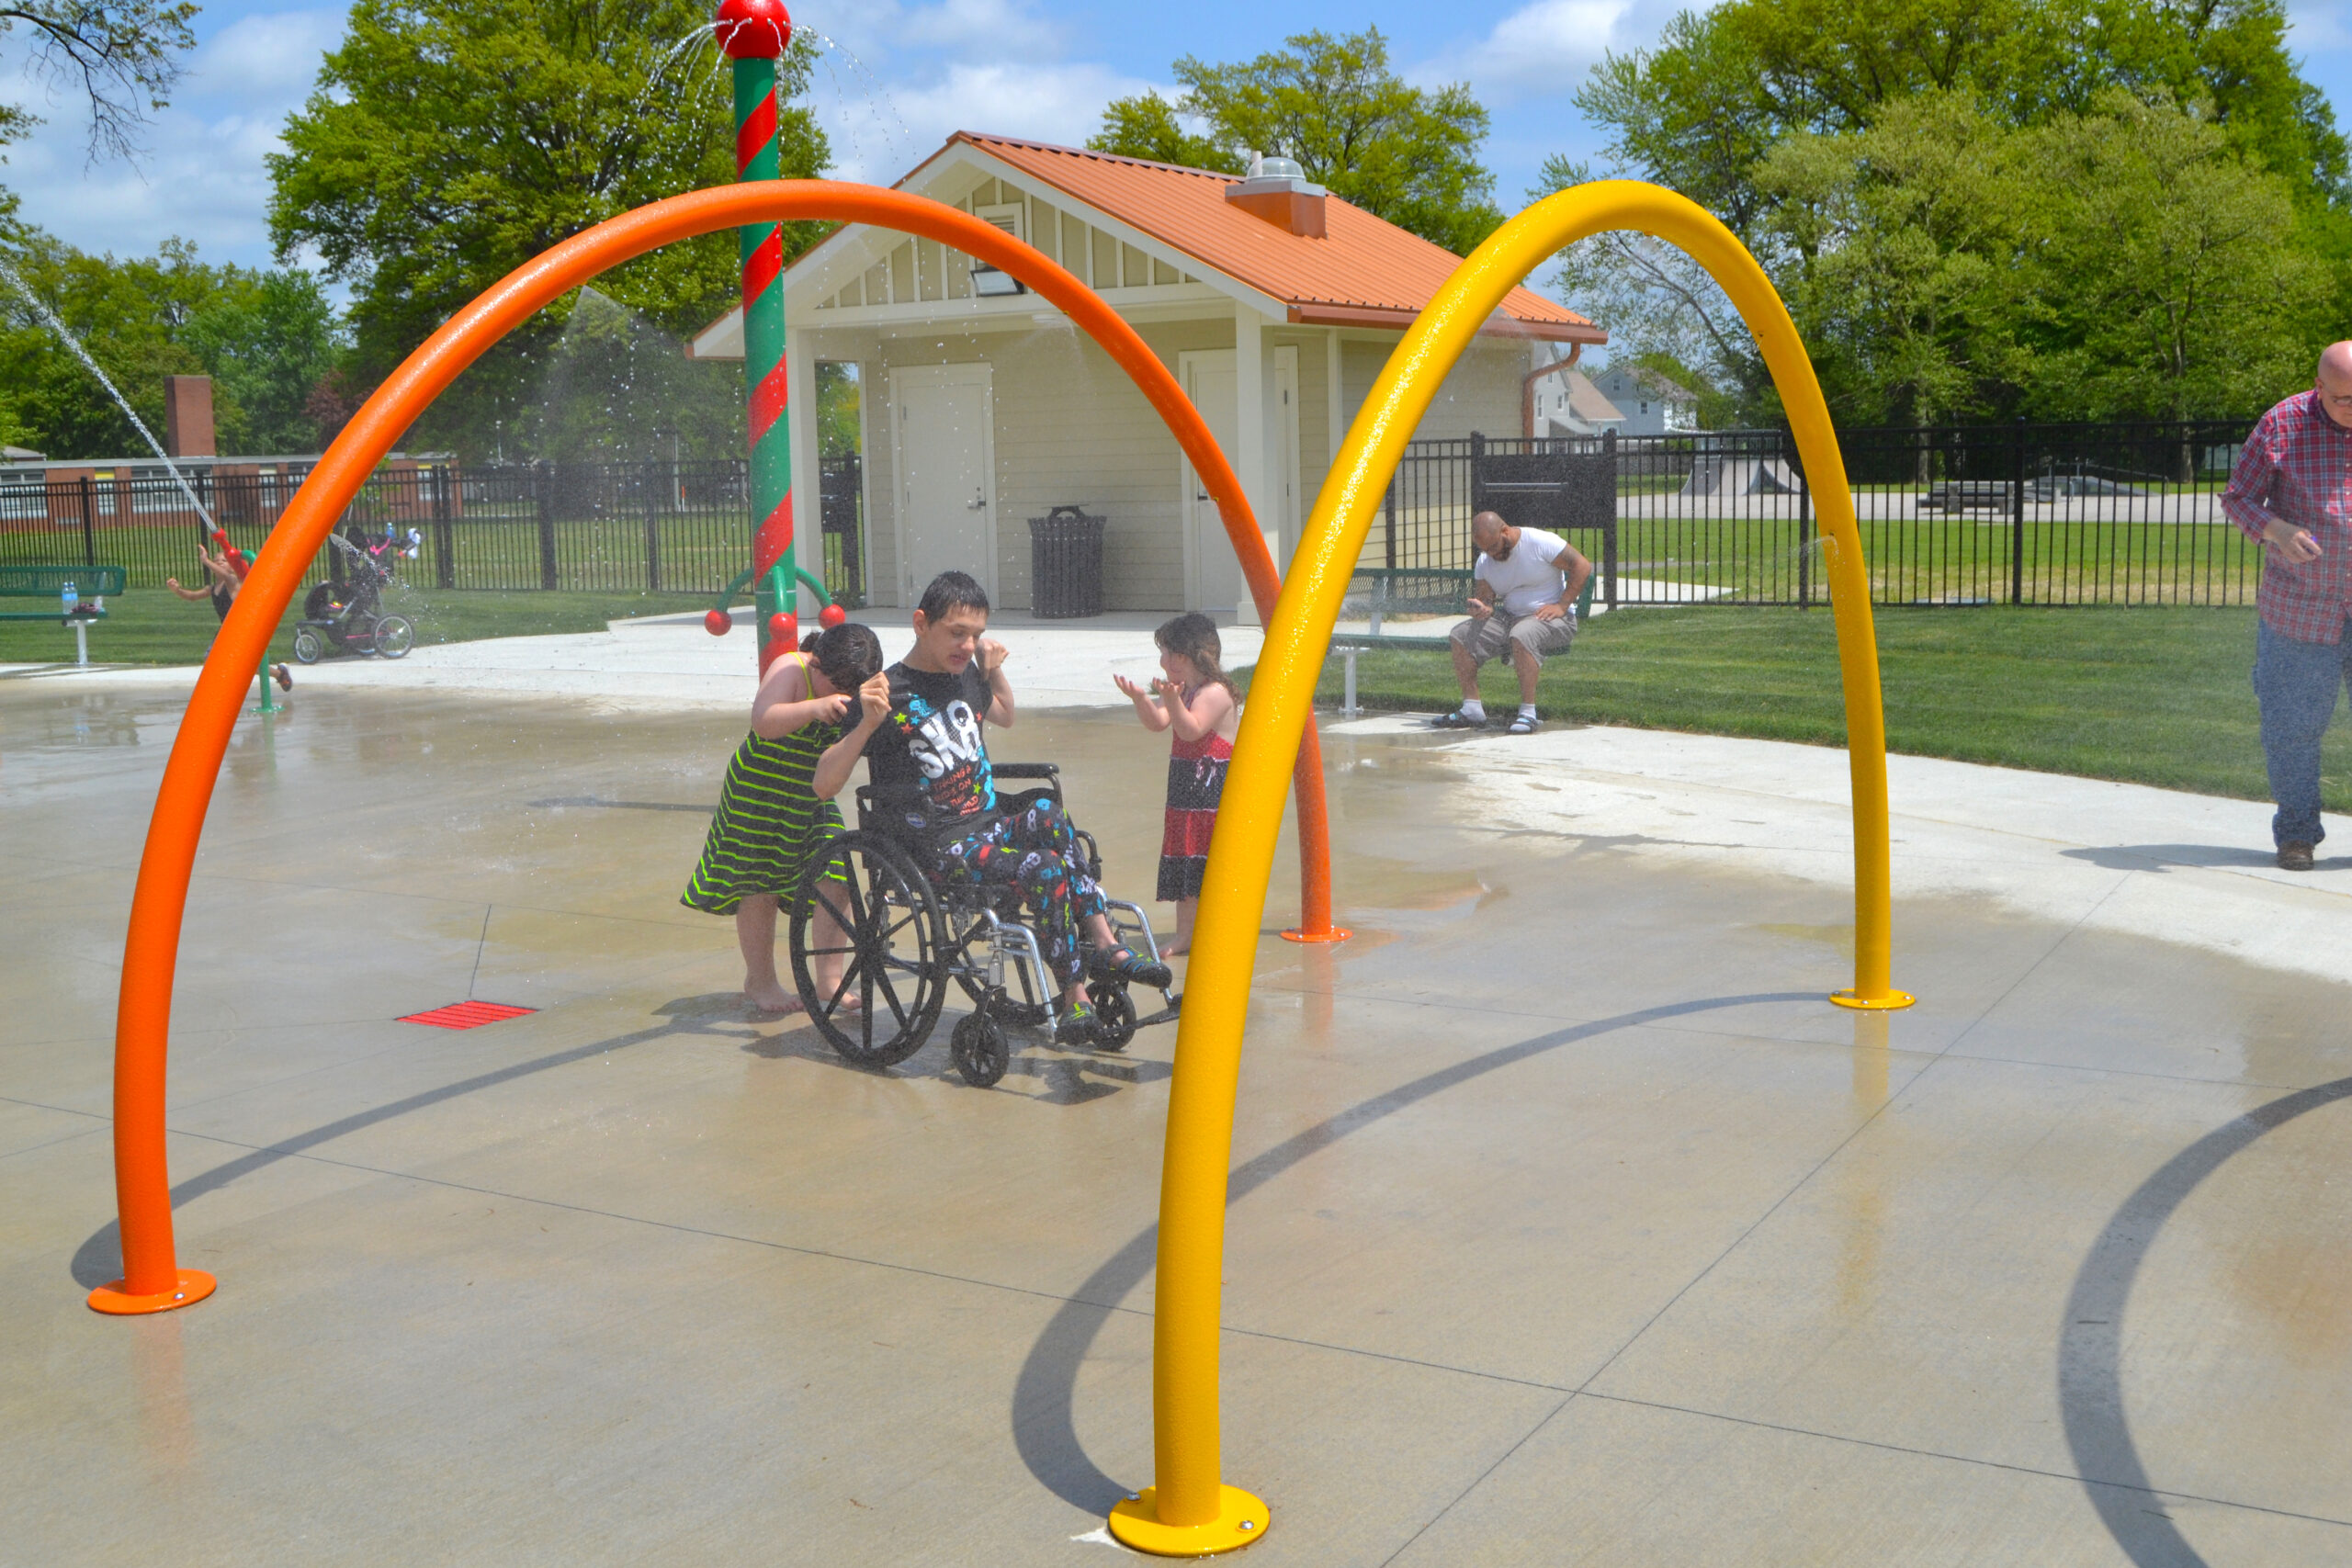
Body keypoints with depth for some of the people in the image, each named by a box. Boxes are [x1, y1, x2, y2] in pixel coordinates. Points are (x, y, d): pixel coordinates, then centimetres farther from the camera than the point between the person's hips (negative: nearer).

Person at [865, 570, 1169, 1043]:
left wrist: (994, 668, 19)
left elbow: (1005, 716, 37)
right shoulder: (890, 696, -9)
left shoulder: (966, 675, 13)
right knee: (1043, 868, -29)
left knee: (1047, 815, -26)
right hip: (938, 848, -6)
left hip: (989, 824, 7)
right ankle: (1074, 995, -20)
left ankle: (1104, 947, -24)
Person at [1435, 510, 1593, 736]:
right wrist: (1481, 609, -19)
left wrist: (1562, 605, -17)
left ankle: (1528, 713, -35)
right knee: (1461, 635, -11)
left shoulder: (1540, 543, -12)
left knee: (1521, 635, -39)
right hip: (1509, 616, 7)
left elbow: (1583, 566, -12)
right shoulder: (1485, 562, 6)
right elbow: (1484, 598, 7)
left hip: (1550, 618, -7)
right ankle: (1472, 710, -10)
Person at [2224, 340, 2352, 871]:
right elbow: (2237, 498, -1)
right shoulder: (2281, 427, -7)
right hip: (2300, 609, -1)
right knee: (2292, 727, 5)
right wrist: (2276, 529, -21)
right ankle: (2296, 833, 22)